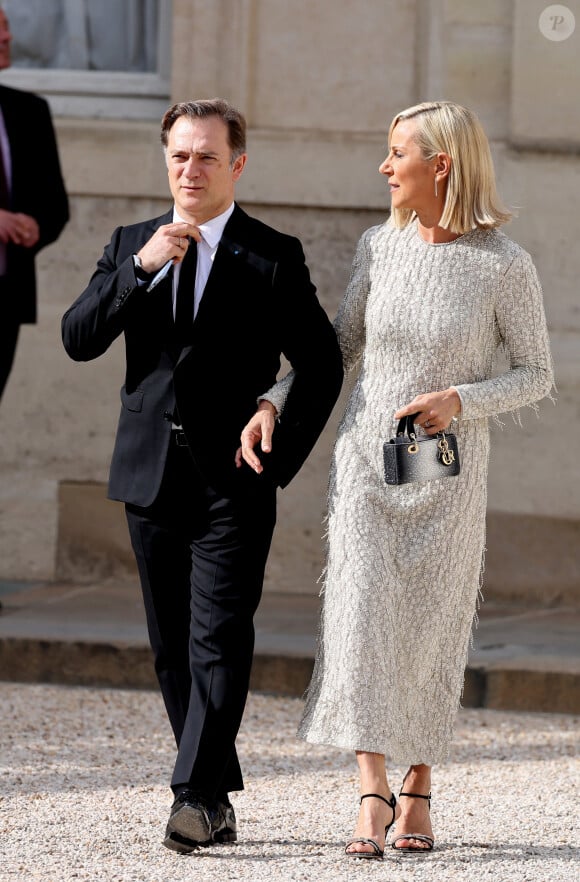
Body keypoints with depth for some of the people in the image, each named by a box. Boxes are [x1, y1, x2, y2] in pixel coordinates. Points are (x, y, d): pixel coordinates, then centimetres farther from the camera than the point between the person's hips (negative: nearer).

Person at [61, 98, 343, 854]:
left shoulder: (274, 257, 1)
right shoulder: (131, 245, 10)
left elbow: (322, 365, 5)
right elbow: (78, 339, -2)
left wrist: (282, 455, -3)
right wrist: (141, 268, -14)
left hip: (234, 485, -4)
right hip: (153, 477, 4)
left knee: (218, 642, -13)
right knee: (173, 647, 7)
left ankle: (196, 796, -18)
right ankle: (218, 797, 15)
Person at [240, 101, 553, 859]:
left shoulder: (506, 266, -10)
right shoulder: (381, 246, 1)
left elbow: (535, 376, -3)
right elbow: (343, 346, 13)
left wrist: (460, 402, -19)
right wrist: (272, 405, 2)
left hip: (449, 471, -2)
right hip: (365, 456, 2)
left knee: (429, 634, 4)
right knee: (362, 612, -13)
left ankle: (418, 791, 23)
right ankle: (372, 795, -17)